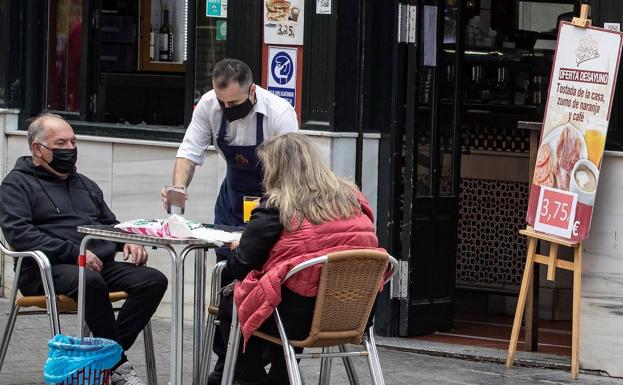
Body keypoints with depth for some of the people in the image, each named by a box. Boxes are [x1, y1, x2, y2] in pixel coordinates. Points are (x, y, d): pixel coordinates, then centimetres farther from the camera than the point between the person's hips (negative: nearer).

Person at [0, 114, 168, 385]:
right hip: (48, 270, -7)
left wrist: (127, 241, 8)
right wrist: (73, 252, -18)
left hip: (99, 265, 7)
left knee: (154, 280, -19)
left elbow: (110, 224, 35)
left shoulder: (85, 185, 28)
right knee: (91, 281, -39)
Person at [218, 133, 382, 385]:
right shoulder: (353, 199, 5)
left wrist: (235, 250, 17)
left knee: (228, 302, 22)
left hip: (296, 316, -5)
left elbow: (239, 267, -6)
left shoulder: (276, 206, -10)